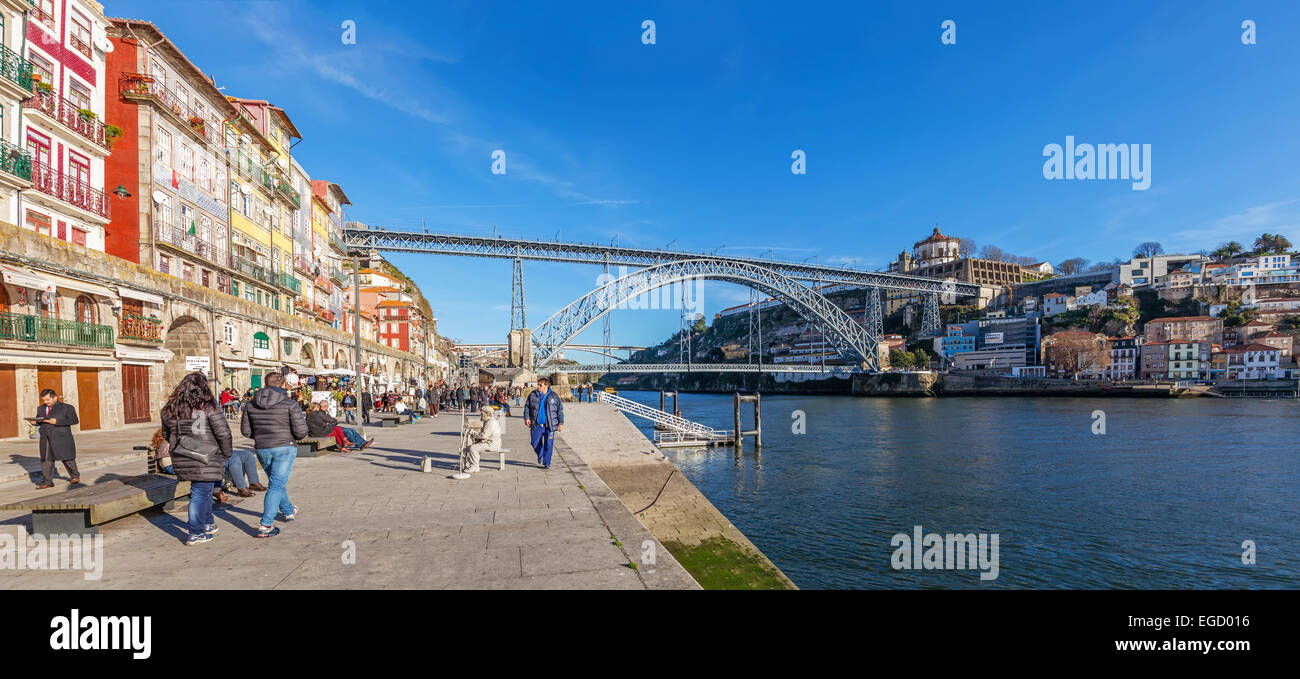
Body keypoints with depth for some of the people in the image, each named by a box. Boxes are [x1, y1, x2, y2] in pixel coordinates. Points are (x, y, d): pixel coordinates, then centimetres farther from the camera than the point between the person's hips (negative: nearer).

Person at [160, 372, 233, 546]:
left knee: (202, 490, 19)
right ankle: (196, 533, 4)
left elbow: (166, 434, 17)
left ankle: (207, 523, 31)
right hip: (206, 458, -6)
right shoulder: (209, 406, -13)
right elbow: (223, 433, -13)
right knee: (201, 492, 1)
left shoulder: (170, 408, 7)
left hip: (181, 458, 6)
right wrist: (226, 454, -1)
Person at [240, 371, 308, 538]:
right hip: (284, 448, -5)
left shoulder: (252, 404, 4)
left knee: (278, 482, 22)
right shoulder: (289, 403, -10)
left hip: (261, 449, 5)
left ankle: (289, 511, 40)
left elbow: (245, 430, 7)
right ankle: (265, 526, -7)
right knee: (276, 485, -2)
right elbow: (301, 431, -14)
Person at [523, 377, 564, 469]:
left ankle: (547, 463, 13)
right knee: (535, 444, 9)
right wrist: (526, 417, -3)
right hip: (536, 425, 2)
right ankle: (540, 456, 40)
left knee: (548, 445, -2)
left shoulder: (554, 396, 0)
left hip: (549, 426, -2)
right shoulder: (533, 394, 3)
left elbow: (560, 410, 6)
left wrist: (561, 423, 2)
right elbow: (527, 406, 11)